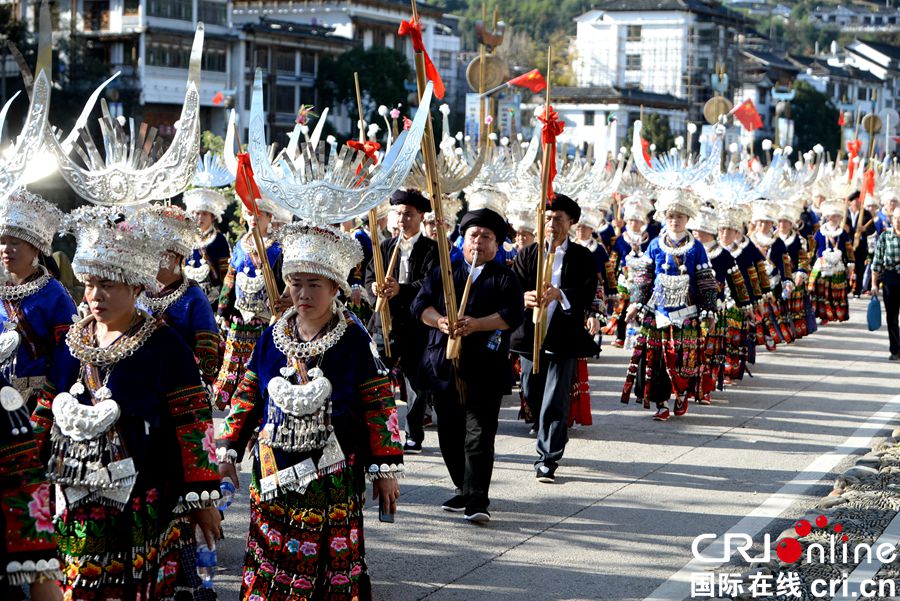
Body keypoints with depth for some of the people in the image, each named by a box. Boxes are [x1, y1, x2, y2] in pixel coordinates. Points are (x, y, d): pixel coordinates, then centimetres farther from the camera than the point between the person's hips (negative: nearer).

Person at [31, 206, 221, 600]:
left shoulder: (163, 345, -8)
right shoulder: (73, 341, 8)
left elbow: (193, 425, -9)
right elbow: (47, 413, 16)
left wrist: (202, 497, -10)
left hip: (142, 504, -5)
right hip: (76, 499, 5)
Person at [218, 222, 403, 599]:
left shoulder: (354, 341, -6)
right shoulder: (271, 338, 5)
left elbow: (379, 405, -5)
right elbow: (247, 398, 13)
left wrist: (386, 468, -6)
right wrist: (228, 451, 9)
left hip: (333, 480, -3)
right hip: (275, 476, 3)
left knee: (333, 565, 2)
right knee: (270, 560, 5)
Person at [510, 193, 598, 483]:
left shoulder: (582, 258, 1)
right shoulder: (527, 254, 8)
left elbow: (586, 296, -10)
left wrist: (558, 294, -29)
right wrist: (525, 298, -26)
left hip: (564, 339, -3)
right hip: (530, 337, 3)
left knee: (555, 401, -7)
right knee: (532, 396, 14)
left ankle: (547, 459, -2)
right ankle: (550, 442, 39)